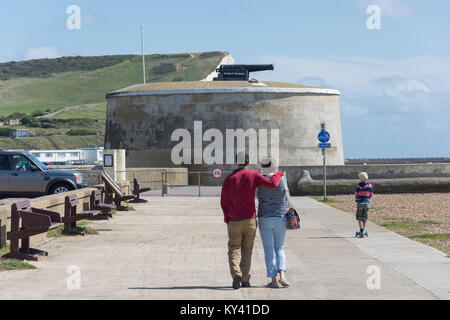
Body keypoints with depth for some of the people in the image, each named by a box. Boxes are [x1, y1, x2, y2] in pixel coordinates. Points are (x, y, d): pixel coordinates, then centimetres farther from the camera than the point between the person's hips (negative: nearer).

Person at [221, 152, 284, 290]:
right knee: (247, 251, 12)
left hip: (234, 222, 0)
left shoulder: (229, 179, 0)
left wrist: (227, 218, 15)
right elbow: (272, 184, -13)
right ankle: (245, 280, 13)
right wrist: (279, 174, 7)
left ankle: (236, 274, -21)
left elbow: (224, 202, 1)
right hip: (250, 221, 1)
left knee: (234, 251, 3)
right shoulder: (253, 176, -3)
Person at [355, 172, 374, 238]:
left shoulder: (359, 185, -11)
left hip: (360, 203, -3)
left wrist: (357, 199, 19)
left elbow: (356, 194, -2)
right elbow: (371, 194, 7)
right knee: (365, 218, 14)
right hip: (367, 203, 3)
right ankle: (363, 231, 19)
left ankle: (361, 231, -6)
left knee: (359, 218, 4)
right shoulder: (370, 185, 0)